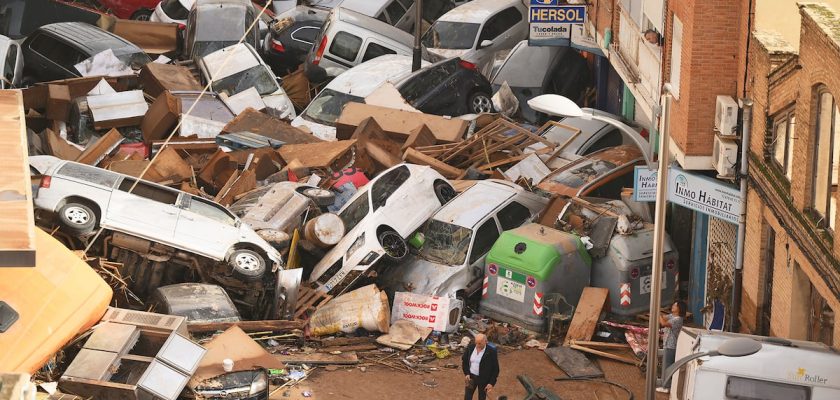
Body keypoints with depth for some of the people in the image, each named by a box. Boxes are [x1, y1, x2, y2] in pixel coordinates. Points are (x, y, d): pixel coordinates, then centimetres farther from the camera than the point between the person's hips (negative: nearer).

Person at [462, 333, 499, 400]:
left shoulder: (492, 352, -17)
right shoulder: (470, 348, -7)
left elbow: (495, 369, -10)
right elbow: (464, 361, 7)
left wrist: (491, 383, -14)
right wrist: (466, 374, -6)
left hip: (484, 380, -3)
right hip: (471, 377, 3)